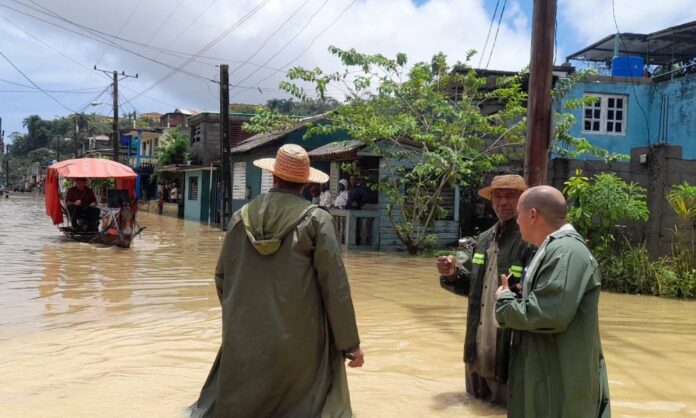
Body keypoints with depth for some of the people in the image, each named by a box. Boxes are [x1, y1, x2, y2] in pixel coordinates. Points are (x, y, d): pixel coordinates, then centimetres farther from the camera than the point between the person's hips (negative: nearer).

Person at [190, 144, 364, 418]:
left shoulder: (242, 216, 2)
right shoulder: (317, 220, -9)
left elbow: (222, 276, 10)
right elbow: (335, 285, -11)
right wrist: (350, 343, -3)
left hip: (244, 338, 4)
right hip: (297, 340, -3)